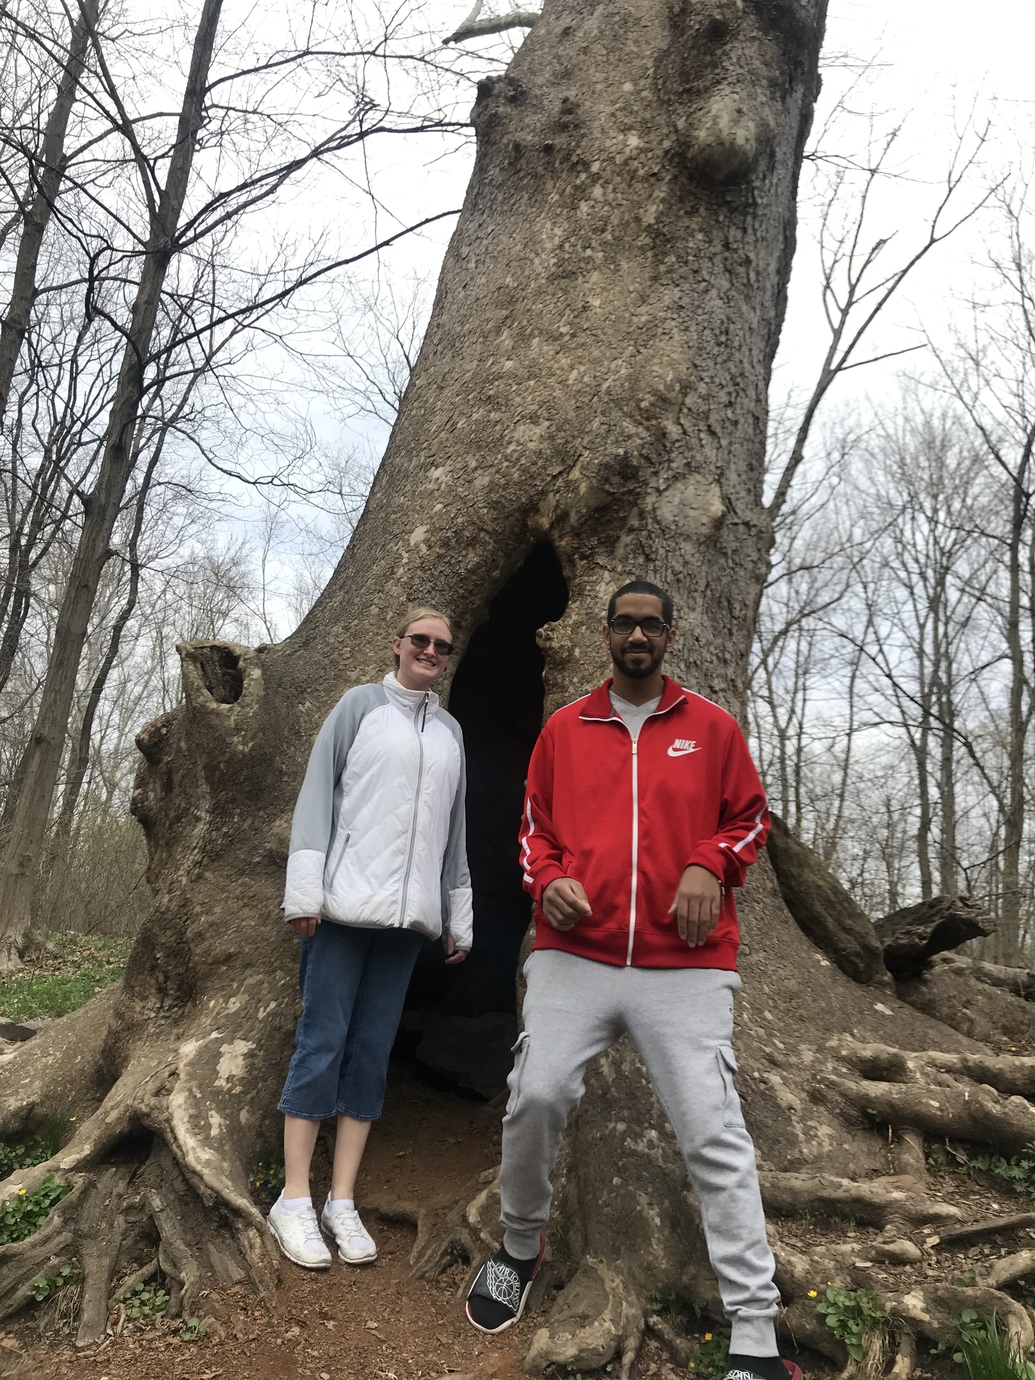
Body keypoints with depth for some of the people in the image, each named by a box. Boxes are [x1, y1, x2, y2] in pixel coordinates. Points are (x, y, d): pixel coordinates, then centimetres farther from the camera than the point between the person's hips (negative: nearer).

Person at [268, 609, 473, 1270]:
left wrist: (459, 918, 16)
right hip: (346, 902, -4)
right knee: (322, 1042, -1)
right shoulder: (361, 705, 4)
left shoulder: (450, 731, 15)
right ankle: (295, 1201, 11)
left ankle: (343, 1202, 16)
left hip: (409, 914, 4)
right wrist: (304, 889, -9)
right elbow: (318, 794, -1)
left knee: (373, 1054, 7)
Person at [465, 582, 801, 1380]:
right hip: (573, 956, 2)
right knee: (535, 1099, -6)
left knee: (715, 1134, -5)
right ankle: (521, 1247, 25)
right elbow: (535, 826, 17)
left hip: (687, 964, -1)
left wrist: (710, 865, -7)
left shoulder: (712, 727, 8)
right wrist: (548, 881, -3)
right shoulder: (564, 729, 12)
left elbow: (751, 818, 12)